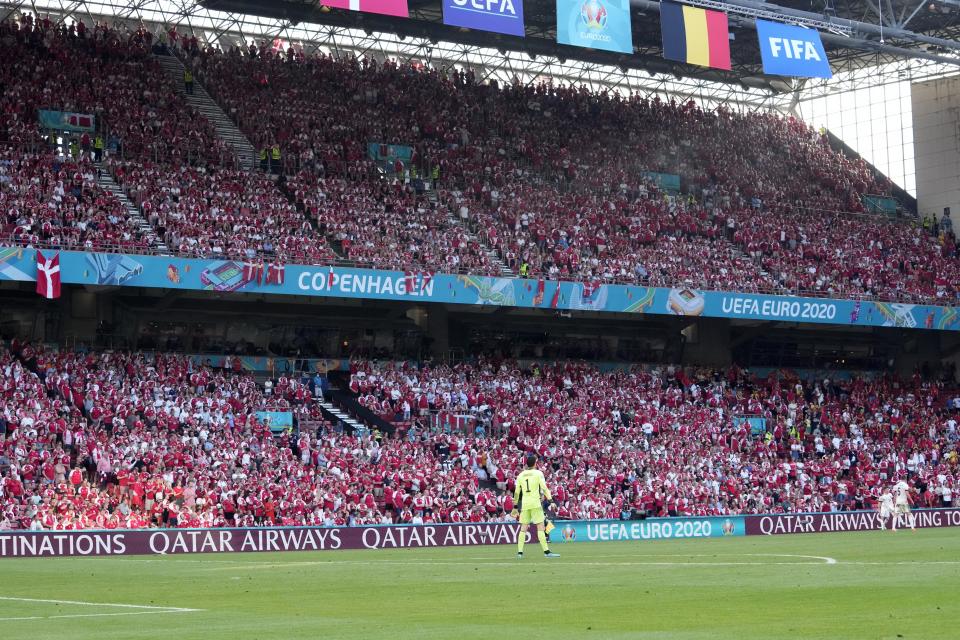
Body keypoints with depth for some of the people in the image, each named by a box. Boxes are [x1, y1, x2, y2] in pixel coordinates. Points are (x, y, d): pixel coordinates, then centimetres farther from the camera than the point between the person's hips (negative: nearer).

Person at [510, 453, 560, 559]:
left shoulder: (521, 475, 11)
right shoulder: (538, 473, -1)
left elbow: (517, 492, 13)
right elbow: (544, 488, -9)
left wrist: (515, 507, 19)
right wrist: (550, 501, -9)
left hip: (524, 504, 4)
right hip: (535, 503, -4)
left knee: (523, 528, 7)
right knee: (540, 527, -5)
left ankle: (519, 552, 5)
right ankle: (546, 551, -9)